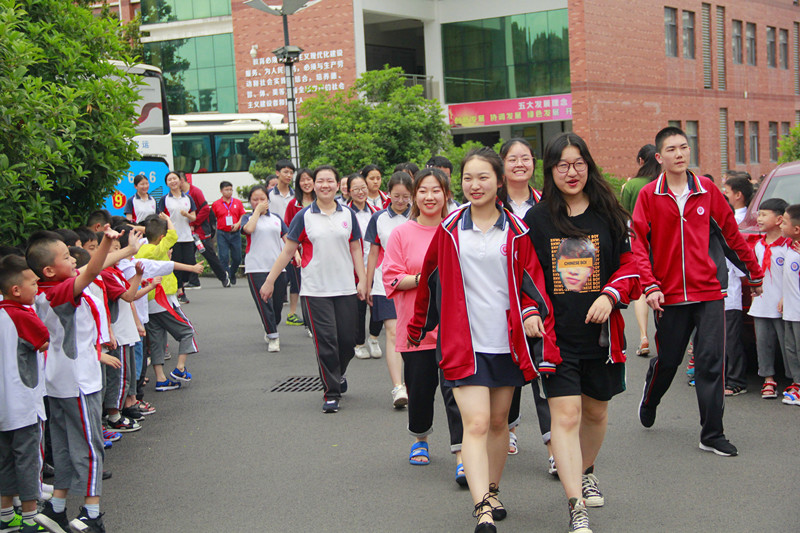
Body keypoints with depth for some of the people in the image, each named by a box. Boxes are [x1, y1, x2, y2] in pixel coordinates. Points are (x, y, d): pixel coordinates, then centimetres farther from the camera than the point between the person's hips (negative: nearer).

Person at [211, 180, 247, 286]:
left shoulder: (238, 202, 7)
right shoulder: (216, 204, 3)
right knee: (224, 257, -7)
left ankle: (232, 274, 30)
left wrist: (238, 224, -10)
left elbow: (243, 216, 8)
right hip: (222, 234, -2)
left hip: (235, 233, 2)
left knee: (237, 258, 5)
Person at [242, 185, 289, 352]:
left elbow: (287, 238, 12)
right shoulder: (248, 218, 6)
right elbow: (249, 229, -17)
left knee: (278, 302, 7)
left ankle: (270, 329, 32)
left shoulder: (276, 218, 15)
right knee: (264, 302, -10)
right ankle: (273, 337, -5)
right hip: (256, 268, -3)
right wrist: (258, 210, -7)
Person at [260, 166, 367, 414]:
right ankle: (331, 392, 5)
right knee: (326, 341, -5)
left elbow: (355, 249, 13)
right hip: (316, 289, -2)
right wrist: (270, 280, 1)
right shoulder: (304, 216, 0)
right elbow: (288, 251, 3)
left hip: (346, 288, 2)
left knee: (347, 339, 5)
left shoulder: (348, 215, 7)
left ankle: (339, 373, 36)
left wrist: (362, 280, 6)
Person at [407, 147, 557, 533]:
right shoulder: (450, 230, 3)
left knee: (498, 421, 14)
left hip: (506, 341, 2)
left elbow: (531, 278, 6)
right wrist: (418, 326, 21)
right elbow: (430, 280, 13)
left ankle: (491, 492, 32)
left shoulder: (516, 231, 3)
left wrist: (532, 312, -14)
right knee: (476, 423, -13)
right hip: (464, 342, -2)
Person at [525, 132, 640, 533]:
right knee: (565, 414, -12)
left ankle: (586, 472, 44)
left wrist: (611, 296, -11)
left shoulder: (609, 214, 4)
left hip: (601, 332, 2)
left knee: (595, 411, 17)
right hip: (556, 334, -2)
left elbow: (630, 264, 6)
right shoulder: (536, 219, 0)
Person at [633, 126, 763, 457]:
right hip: (669, 295, -1)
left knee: (711, 361, -3)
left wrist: (754, 273, 18)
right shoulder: (649, 196, -3)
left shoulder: (708, 191, 3)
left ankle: (712, 435, 4)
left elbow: (731, 234, 12)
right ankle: (649, 401, 43)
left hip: (709, 292, 1)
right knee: (668, 360, 11)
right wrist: (650, 286, -15)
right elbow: (638, 245, -5)